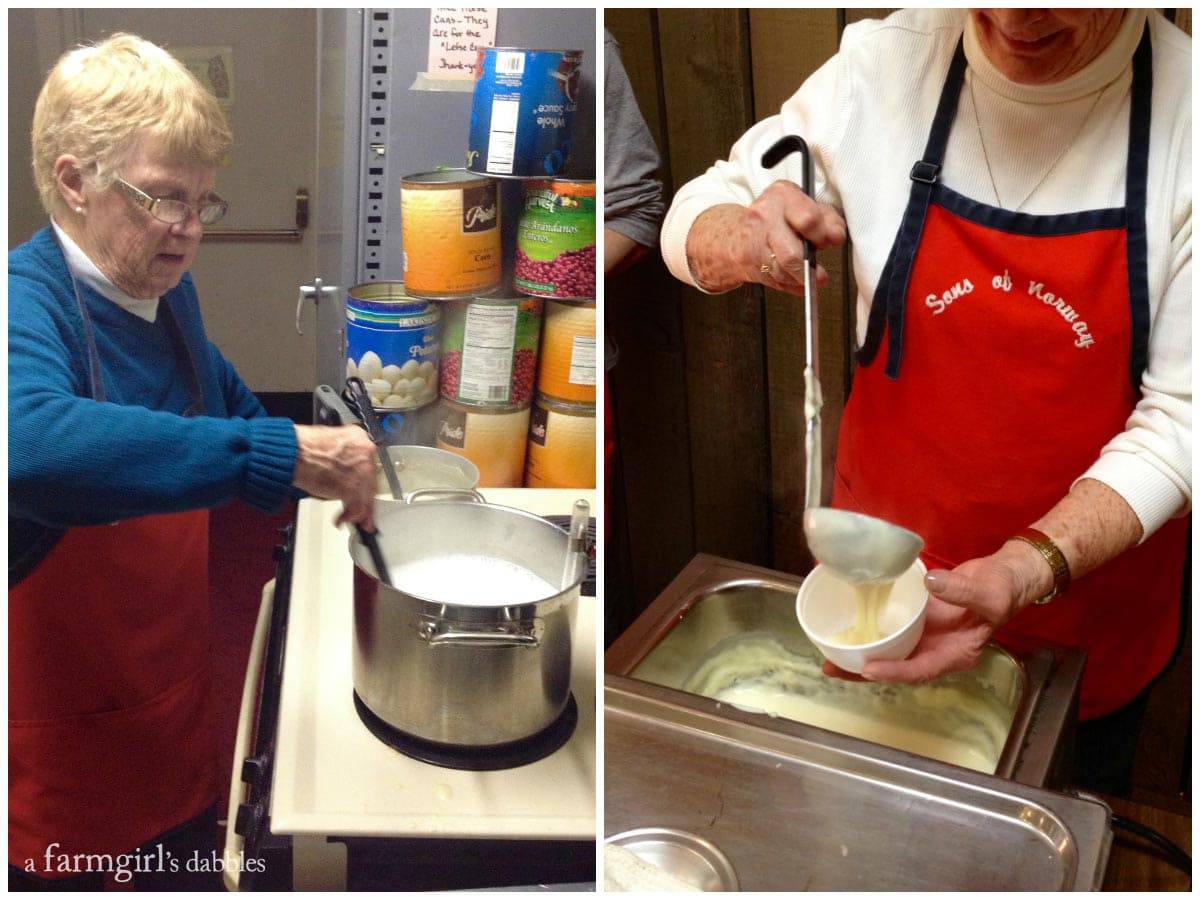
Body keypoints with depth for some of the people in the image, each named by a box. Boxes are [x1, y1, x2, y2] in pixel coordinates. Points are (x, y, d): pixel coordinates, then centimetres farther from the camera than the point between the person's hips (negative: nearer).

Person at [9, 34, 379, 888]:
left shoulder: (170, 293, 1)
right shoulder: (31, 301, -24)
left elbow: (222, 395, 21)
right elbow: (34, 443, -46)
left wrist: (330, 469, 3)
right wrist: (276, 455, -48)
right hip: (60, 733, -7)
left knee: (191, 874, 22)